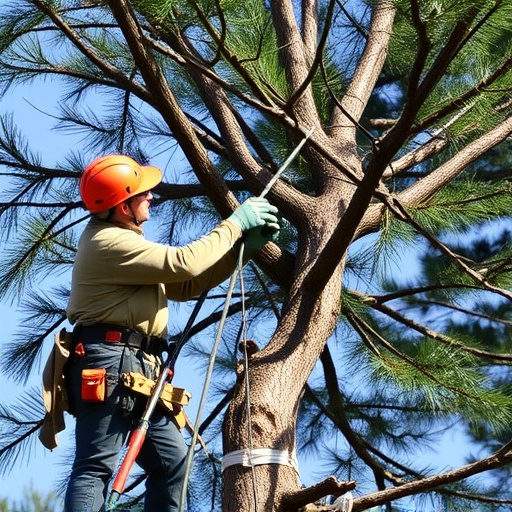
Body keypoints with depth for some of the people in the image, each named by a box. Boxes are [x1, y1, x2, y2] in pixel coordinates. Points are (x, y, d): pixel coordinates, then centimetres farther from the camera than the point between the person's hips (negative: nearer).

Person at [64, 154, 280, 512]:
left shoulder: (120, 240, 23)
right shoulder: (109, 241, -11)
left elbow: (185, 285, 21)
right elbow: (183, 264, -16)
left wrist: (243, 248, 13)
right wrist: (234, 225, -5)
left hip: (137, 367, 10)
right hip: (111, 361, -10)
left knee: (171, 461, 10)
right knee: (96, 466, -15)